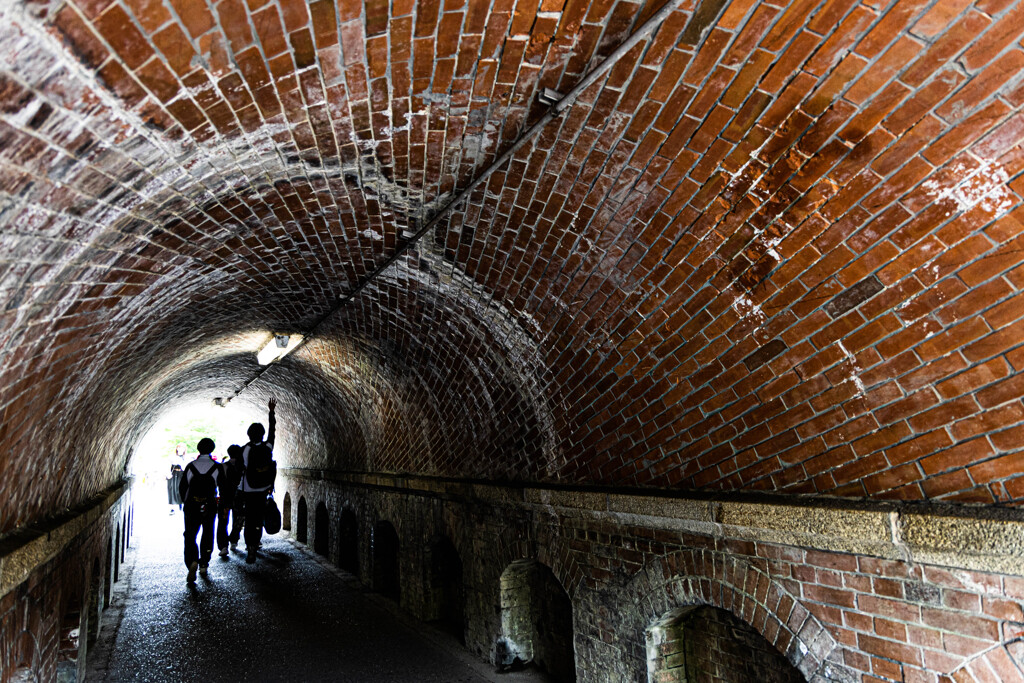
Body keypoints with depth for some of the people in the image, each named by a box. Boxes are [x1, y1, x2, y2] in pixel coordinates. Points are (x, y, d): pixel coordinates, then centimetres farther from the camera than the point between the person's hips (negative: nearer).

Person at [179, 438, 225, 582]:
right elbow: (223, 488, -2)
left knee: (190, 535, 5)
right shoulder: (217, 467, -5)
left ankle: (192, 561, -18)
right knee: (207, 534, 17)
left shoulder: (190, 466, -3)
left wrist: (186, 501, 18)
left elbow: (182, 488, 2)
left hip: (191, 506, 0)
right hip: (210, 507, 0)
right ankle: (203, 565, 20)